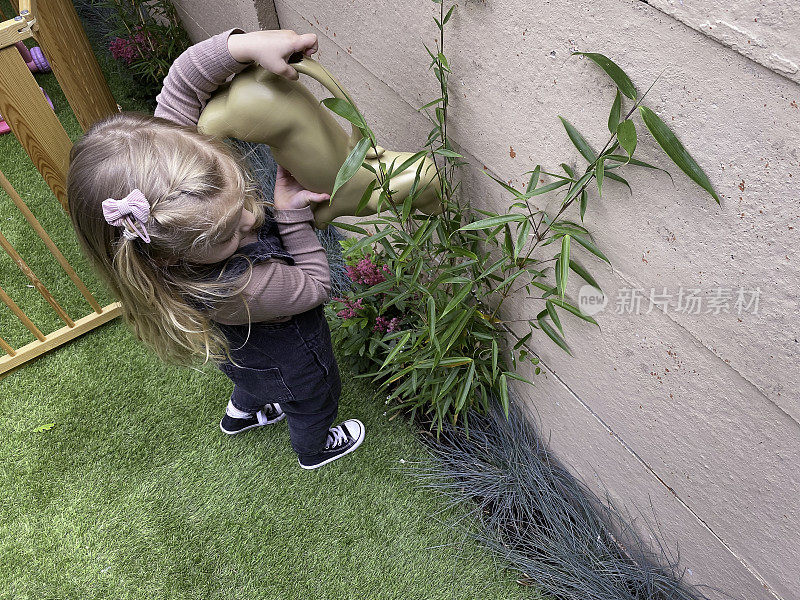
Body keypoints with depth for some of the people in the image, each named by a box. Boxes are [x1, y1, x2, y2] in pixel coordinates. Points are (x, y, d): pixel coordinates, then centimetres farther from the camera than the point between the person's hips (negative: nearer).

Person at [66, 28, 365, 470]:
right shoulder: (236, 291, -49)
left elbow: (183, 80, -23)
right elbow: (316, 284, -30)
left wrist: (246, 45, -38)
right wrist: (291, 214, -30)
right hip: (289, 365, -6)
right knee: (314, 400, 29)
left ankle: (241, 413, 73)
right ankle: (314, 449, 63)